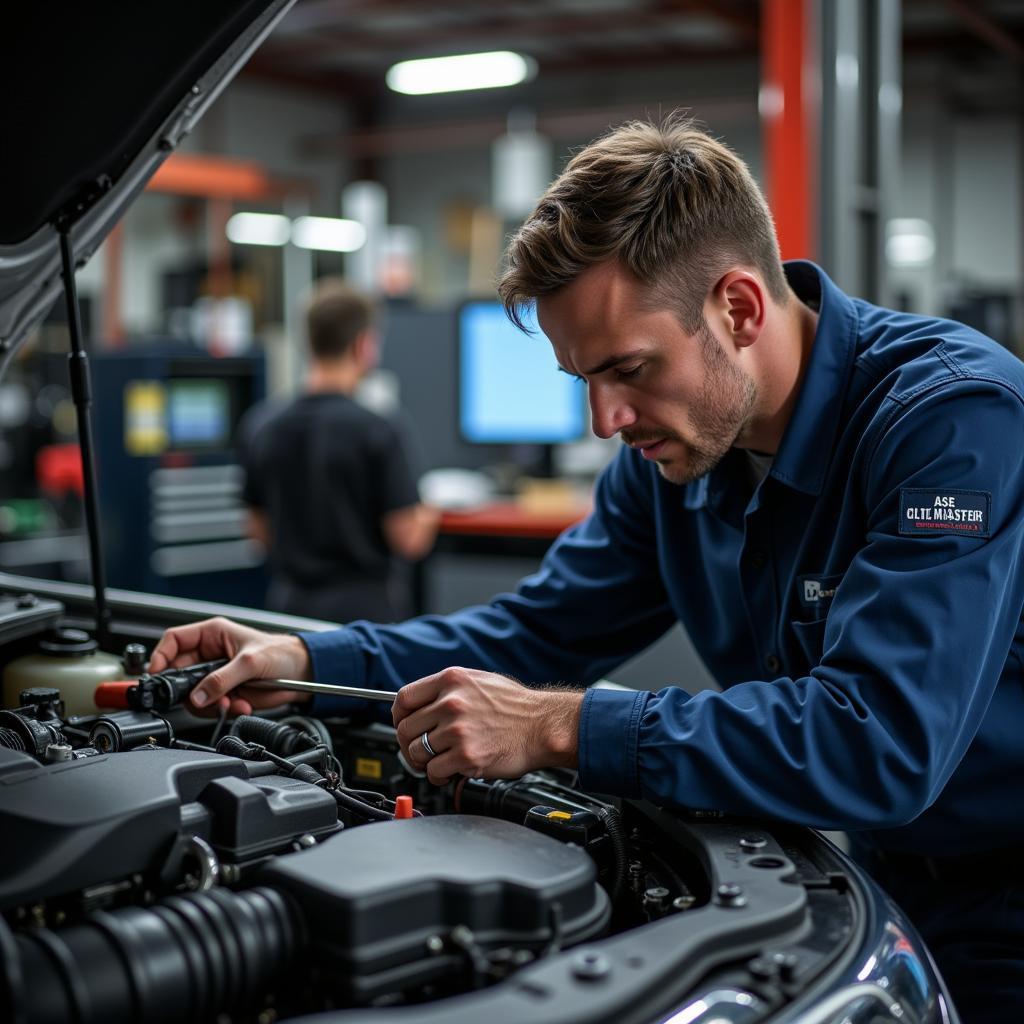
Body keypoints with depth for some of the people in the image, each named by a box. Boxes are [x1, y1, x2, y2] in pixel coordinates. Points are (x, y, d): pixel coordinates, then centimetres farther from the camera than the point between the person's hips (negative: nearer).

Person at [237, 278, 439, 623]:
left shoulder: (260, 426, 1)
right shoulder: (378, 433, -16)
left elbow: (259, 530, 8)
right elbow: (408, 540, -12)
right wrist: (427, 520, 9)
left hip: (289, 606, 5)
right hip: (364, 606, -5)